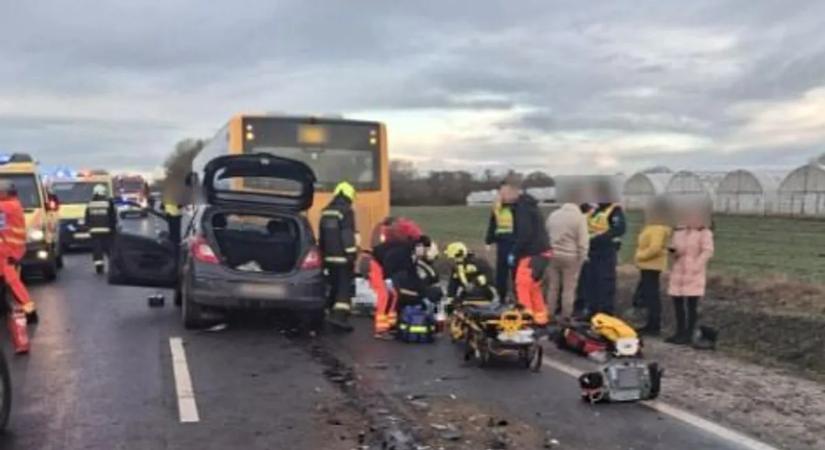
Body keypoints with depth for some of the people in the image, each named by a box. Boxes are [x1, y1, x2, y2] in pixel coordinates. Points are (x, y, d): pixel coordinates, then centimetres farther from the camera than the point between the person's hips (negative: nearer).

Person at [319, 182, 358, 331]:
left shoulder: (325, 212, 13)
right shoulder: (346, 212, -11)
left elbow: (321, 236, 19)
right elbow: (348, 236, -17)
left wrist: (324, 253, 26)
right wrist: (352, 255, -16)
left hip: (329, 257, 8)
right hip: (343, 258, -7)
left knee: (333, 286, 17)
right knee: (345, 287, -6)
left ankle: (334, 314, 25)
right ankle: (339, 316, -15)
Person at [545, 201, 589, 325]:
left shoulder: (553, 215, 6)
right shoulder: (579, 217, -10)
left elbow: (545, 234, 11)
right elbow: (583, 241, -12)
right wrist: (582, 257, -4)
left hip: (554, 254, 5)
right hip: (571, 256, -5)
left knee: (553, 286, 14)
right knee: (569, 288, 3)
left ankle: (549, 314, 20)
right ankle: (566, 316, 6)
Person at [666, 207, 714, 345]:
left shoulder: (704, 233, -3)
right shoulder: (678, 232, 14)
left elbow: (708, 251, -12)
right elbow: (673, 247, 20)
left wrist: (697, 265, -24)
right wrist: (673, 250, -4)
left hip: (694, 274, -6)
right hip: (678, 272, 6)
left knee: (691, 305, -4)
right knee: (678, 303, 8)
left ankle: (688, 334, 2)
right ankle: (680, 332, 19)